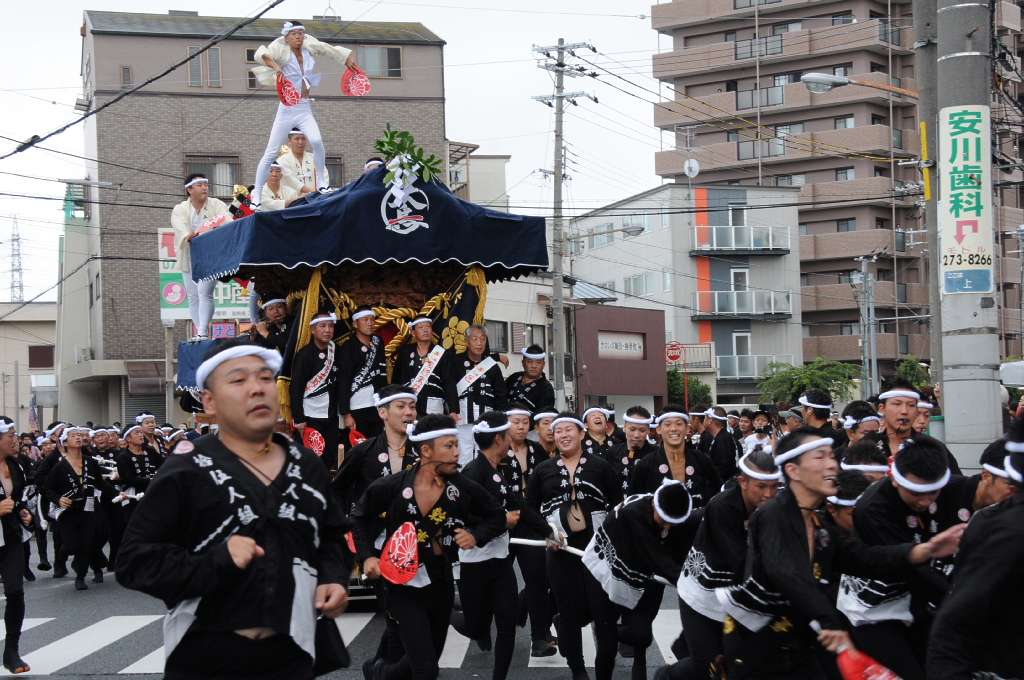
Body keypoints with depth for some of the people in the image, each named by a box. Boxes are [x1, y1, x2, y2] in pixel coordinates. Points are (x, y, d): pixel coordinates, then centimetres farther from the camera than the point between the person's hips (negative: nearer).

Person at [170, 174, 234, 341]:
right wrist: (188, 236, -39)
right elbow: (180, 227, -17)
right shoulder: (179, 210, 4)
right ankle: (200, 332, 9)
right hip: (189, 258, 3)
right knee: (193, 296, 4)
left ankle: (203, 332, -21)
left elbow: (227, 220, -16)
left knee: (204, 293, -16)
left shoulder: (216, 205, 2)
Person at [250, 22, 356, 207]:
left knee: (317, 141, -23)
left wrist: (348, 60, 28)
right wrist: (274, 65, -42)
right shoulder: (282, 52, -8)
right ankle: (257, 195, 7)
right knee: (271, 153, -3)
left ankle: (321, 182, -6)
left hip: (305, 110, 3)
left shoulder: (308, 49, 5)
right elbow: (261, 53, -26)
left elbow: (328, 49, 23)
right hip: (287, 110, -3)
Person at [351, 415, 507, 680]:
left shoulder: (464, 488, -7)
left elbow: (497, 517, 8)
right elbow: (360, 517, 6)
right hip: (404, 586, -4)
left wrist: (476, 536, -10)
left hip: (442, 586, 4)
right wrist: (367, 556, -4)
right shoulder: (391, 487, -12)